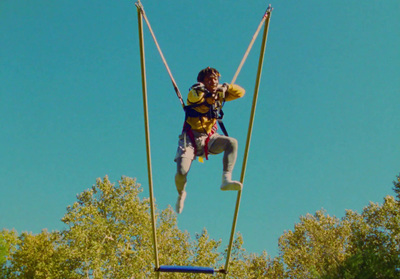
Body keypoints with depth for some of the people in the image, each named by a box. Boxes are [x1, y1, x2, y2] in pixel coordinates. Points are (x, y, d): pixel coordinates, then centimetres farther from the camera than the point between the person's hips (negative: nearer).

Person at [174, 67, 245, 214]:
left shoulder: (219, 94, 8)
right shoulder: (195, 93, -6)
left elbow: (240, 92, 7)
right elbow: (195, 96, -29)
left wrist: (225, 87, -8)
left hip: (209, 138, 4)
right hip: (191, 137, -4)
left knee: (232, 142, -25)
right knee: (181, 172, -16)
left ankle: (226, 180, -29)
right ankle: (181, 194, 18)